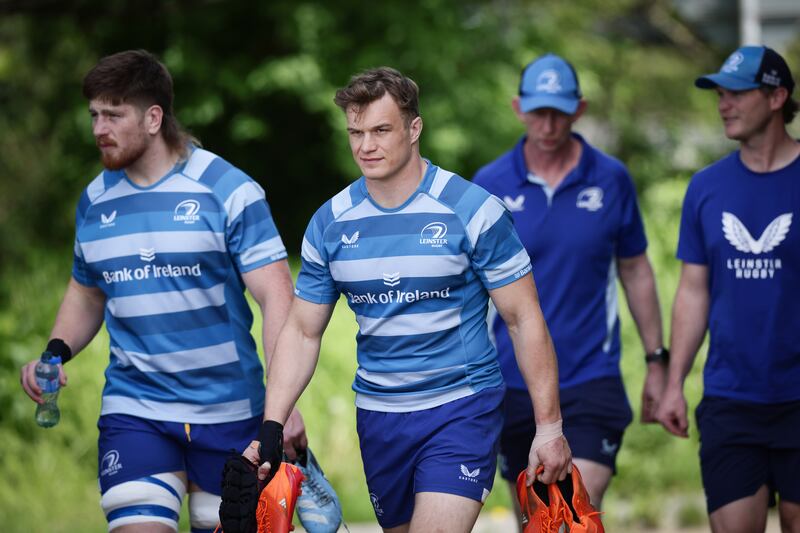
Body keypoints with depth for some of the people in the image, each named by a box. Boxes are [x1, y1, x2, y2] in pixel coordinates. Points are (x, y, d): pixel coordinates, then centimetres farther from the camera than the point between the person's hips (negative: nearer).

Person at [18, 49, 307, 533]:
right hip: (134, 414, 2)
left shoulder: (228, 190, -7)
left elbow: (277, 297, -11)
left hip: (229, 415, -2)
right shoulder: (94, 201, 7)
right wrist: (55, 354, 2)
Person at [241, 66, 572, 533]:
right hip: (379, 417, 5)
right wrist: (271, 429, -2)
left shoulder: (472, 210, -9)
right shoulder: (330, 223, 2)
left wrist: (550, 427, -8)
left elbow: (525, 319, -6)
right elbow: (302, 332, 9)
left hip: (462, 407, -5)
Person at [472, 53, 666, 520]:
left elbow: (636, 271, 11)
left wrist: (657, 361, 11)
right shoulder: (489, 185, 0)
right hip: (514, 384, 1)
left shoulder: (612, 180, 1)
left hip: (592, 380, -1)